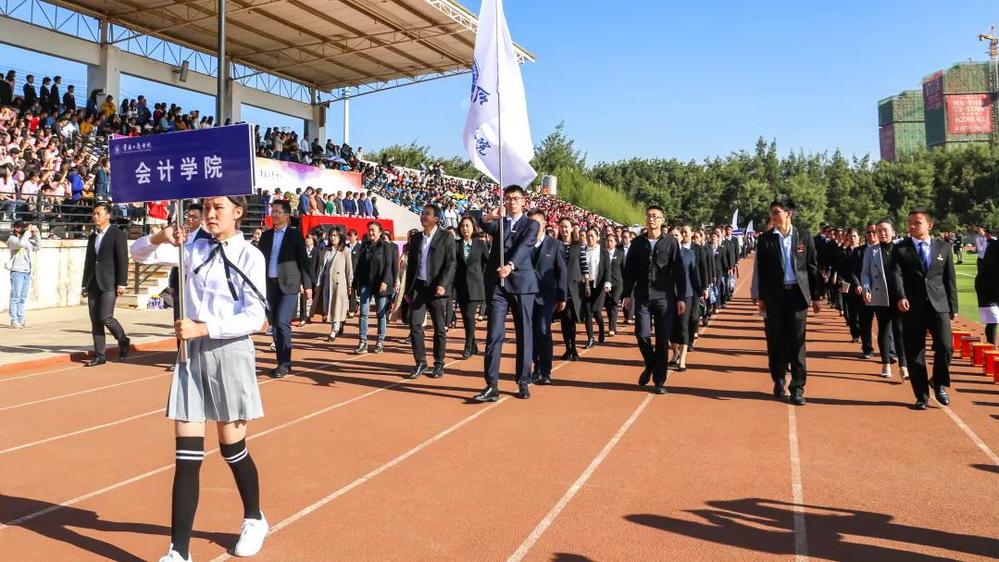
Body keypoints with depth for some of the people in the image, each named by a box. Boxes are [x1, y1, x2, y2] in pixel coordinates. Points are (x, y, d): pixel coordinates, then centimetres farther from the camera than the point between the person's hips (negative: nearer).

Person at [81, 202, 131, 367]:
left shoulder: (117, 234, -3)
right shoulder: (92, 237, 18)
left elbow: (123, 260, -9)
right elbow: (88, 261, 20)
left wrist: (121, 283, -15)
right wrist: (85, 284, 15)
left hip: (109, 284, -7)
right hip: (93, 284, 7)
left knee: (105, 317, -14)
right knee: (95, 320, 4)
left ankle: (123, 340, 11)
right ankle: (99, 355, 8)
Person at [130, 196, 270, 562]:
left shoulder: (250, 256, -6)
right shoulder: (193, 248, 6)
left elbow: (255, 318, -13)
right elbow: (138, 254, 5)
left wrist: (203, 328, -22)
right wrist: (160, 237, -15)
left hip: (230, 353, -3)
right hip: (192, 353, 3)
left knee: (232, 449, 10)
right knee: (187, 456, 2)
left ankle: (254, 519, 35)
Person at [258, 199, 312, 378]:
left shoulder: (295, 235, 0)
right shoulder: (266, 235, 11)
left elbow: (303, 260, 0)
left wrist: (307, 285, -3)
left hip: (288, 284, -5)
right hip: (270, 284, 5)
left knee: (282, 322, -14)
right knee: (275, 324, 8)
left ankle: (284, 363, -4)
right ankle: (283, 362, 17)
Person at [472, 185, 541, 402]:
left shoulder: (531, 224, 7)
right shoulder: (498, 222, 15)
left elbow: (524, 246, -12)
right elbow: (484, 225, -9)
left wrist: (510, 265, -30)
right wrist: (490, 215, -32)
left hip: (522, 283, -1)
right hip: (497, 284, 1)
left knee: (524, 335, 5)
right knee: (494, 335, -5)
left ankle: (524, 382, 15)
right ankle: (492, 386, -4)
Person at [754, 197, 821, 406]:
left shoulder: (804, 236, 2)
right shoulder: (765, 239, 1)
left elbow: (812, 267, 5)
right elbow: (761, 271, 4)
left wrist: (816, 296, 4)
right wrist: (760, 297, 2)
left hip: (797, 293, 0)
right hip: (774, 295, 1)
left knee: (797, 342, 0)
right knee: (776, 342, 6)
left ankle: (797, 387, 6)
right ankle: (779, 381, 22)